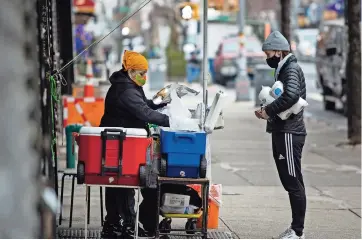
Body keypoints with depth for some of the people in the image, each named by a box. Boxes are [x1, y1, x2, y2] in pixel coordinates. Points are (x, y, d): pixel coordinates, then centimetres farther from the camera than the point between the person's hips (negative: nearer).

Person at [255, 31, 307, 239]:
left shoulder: (292, 70, -12)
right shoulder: (283, 70, 18)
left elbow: (291, 95, -30)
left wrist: (269, 111, -21)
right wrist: (267, 111, 7)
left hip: (289, 134, -10)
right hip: (282, 132, 10)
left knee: (294, 182, -7)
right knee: (289, 182, 13)